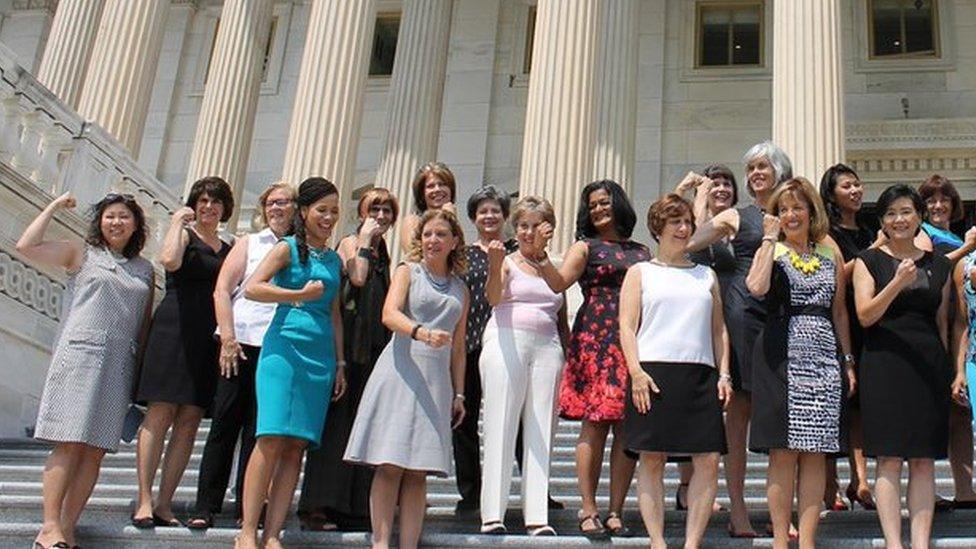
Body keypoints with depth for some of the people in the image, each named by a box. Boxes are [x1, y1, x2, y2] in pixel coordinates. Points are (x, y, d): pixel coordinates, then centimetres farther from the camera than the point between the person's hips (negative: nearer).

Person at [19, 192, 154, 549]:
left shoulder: (145, 270, 19)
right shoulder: (81, 254, 10)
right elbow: (26, 246, 0)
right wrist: (54, 207, 5)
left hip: (120, 366, 4)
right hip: (79, 356, -3)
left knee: (96, 450, -2)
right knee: (69, 444, -10)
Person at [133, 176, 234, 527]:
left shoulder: (228, 249, 22)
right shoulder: (184, 234, 5)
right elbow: (170, 260, -18)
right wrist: (178, 221, -6)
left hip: (209, 337, 6)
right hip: (175, 328, -5)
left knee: (190, 422, 1)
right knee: (161, 413, -9)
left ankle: (164, 504, 3)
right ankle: (144, 501, -9)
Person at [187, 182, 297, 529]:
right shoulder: (249, 244, 12)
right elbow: (222, 290, 5)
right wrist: (228, 338, -6)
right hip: (242, 342, 0)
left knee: (259, 429, 3)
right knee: (225, 422, 1)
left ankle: (246, 507, 11)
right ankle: (205, 507, 6)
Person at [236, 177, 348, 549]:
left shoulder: (334, 259, 20)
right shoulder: (288, 248, 3)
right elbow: (252, 288, -10)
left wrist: (340, 363, 17)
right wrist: (300, 295, -14)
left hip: (321, 357, 5)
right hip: (285, 348, -5)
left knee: (297, 446, 0)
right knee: (271, 439, -12)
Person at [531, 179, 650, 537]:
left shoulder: (643, 253, 19)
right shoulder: (585, 247, 10)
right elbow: (559, 283, -6)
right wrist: (540, 255, -19)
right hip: (596, 339, -3)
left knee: (628, 427, 0)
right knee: (595, 423, -6)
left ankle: (616, 511, 6)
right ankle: (588, 510, 0)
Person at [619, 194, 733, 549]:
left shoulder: (706, 276, 22)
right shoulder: (640, 272, 13)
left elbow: (719, 330, 19)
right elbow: (627, 326, 3)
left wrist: (724, 374, 6)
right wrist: (636, 371, -11)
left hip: (701, 373, 3)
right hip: (654, 372, -3)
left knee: (708, 459, -6)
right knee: (652, 458, -4)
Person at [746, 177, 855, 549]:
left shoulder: (831, 255, 14)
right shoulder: (771, 250, 3)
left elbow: (839, 310, 18)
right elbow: (756, 287, -19)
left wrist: (848, 359, 13)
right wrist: (770, 238, -10)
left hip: (823, 358, 3)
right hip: (782, 359, -3)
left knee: (815, 453, 3)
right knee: (783, 453, -2)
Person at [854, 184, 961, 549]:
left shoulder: (938, 265, 14)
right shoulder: (869, 261, 4)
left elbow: (942, 322, 17)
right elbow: (865, 315, -7)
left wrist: (946, 369, 12)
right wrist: (898, 282, -19)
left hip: (929, 364, 3)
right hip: (885, 364, -3)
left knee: (924, 461, 2)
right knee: (889, 460, -6)